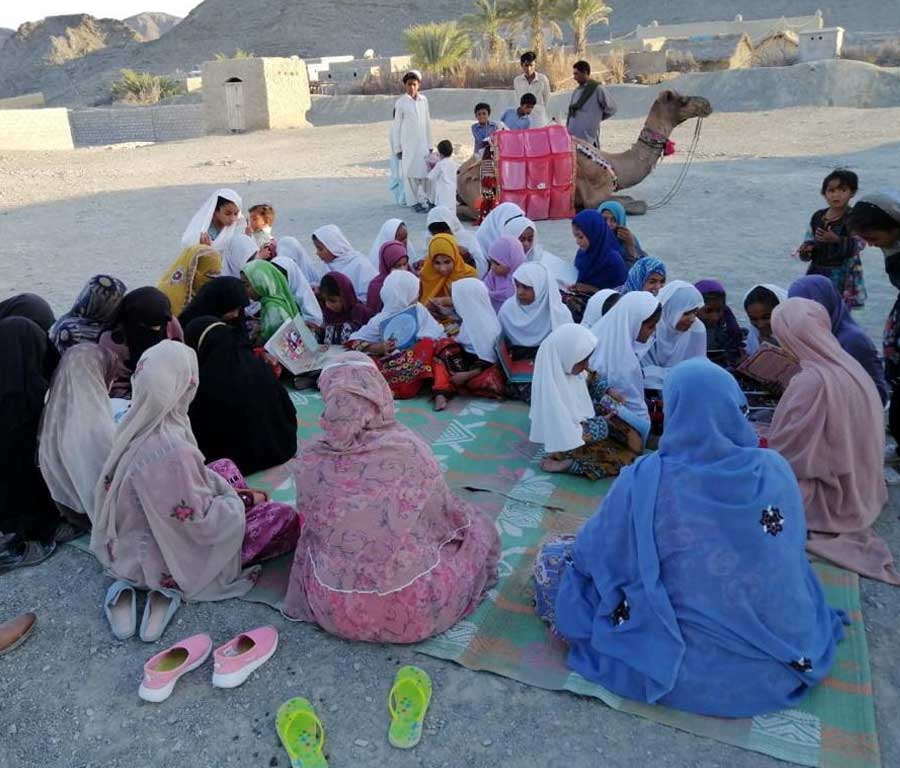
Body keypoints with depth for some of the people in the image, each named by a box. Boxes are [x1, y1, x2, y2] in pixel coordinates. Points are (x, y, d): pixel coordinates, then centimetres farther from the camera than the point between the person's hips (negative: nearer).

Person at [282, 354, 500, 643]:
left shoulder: (311, 457, -12)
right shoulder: (409, 449, -19)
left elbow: (310, 523, 5)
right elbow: (447, 518, -5)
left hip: (332, 608, 4)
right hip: (408, 610, -4)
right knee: (478, 526, 18)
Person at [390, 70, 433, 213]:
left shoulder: (423, 100, 7)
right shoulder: (401, 103, -4)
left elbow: (427, 122, 12)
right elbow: (396, 126, -3)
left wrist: (429, 144, 11)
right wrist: (397, 148, -5)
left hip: (423, 143, 4)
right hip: (408, 144, -4)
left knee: (425, 171, 4)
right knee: (410, 173, -1)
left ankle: (425, 198, 17)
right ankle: (414, 202, 7)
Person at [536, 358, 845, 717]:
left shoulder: (644, 481, -22)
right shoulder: (776, 470, -11)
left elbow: (593, 551, -6)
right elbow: (792, 552, 9)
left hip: (685, 668, -4)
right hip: (779, 662, 5)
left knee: (553, 561, 10)